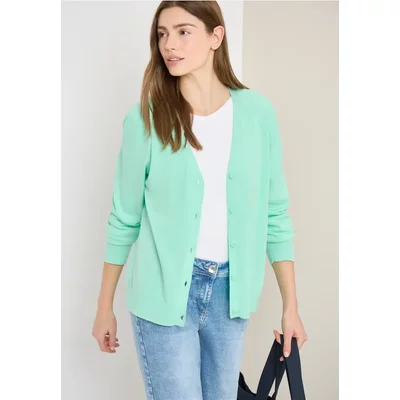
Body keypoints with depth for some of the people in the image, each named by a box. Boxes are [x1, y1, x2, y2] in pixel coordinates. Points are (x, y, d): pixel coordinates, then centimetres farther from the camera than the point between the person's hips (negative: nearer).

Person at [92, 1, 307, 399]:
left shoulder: (257, 111, -3)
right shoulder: (145, 117, -8)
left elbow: (275, 213, 2)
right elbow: (124, 218, -1)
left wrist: (290, 305, 3)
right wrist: (105, 306, 4)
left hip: (230, 290, 3)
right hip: (163, 292, -2)